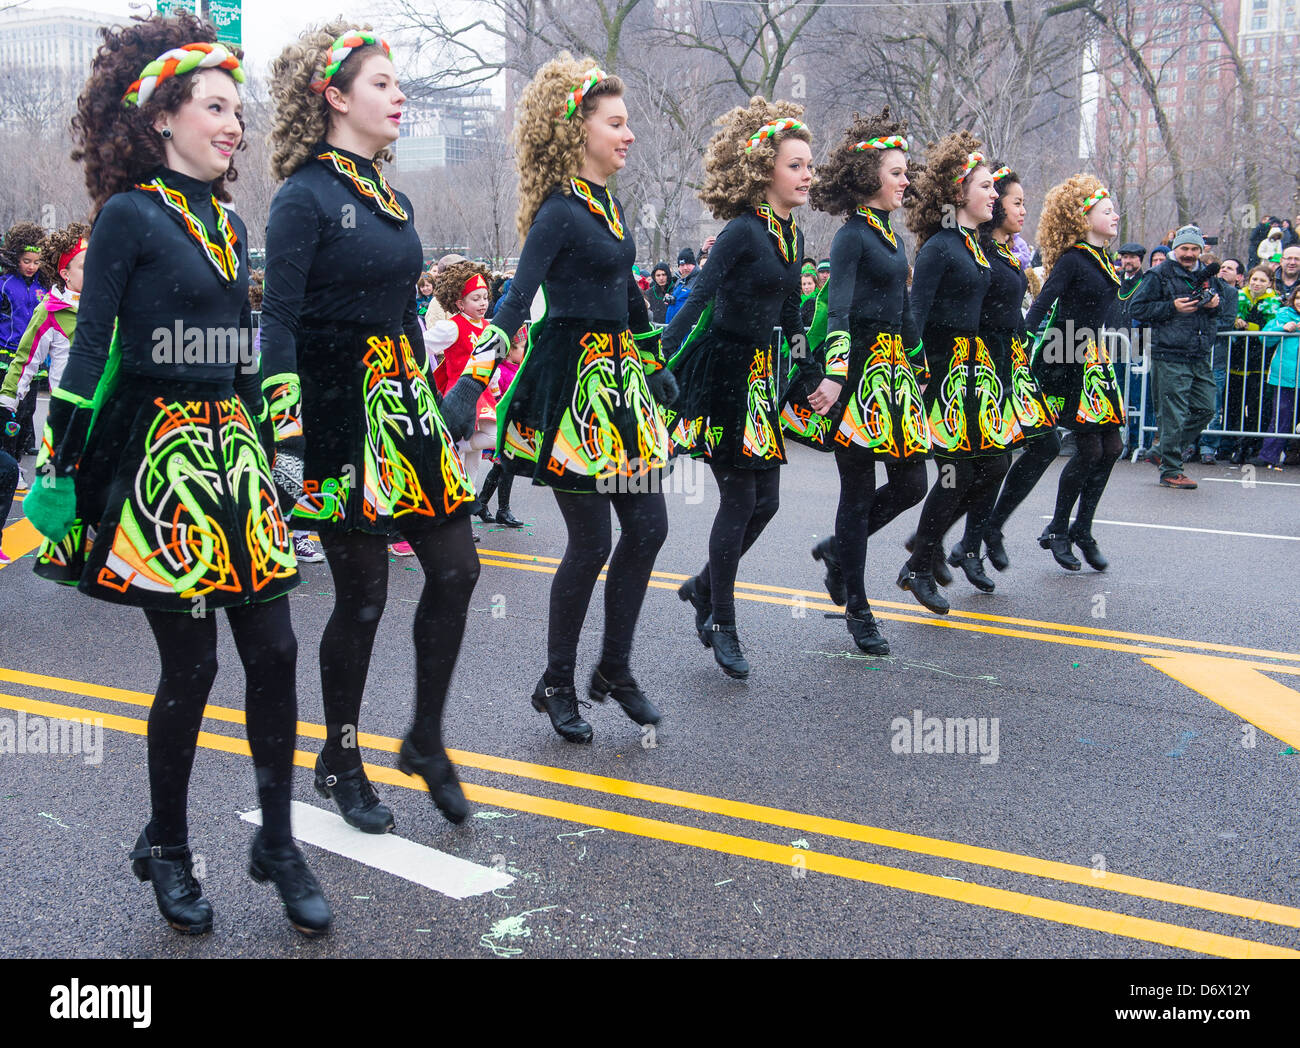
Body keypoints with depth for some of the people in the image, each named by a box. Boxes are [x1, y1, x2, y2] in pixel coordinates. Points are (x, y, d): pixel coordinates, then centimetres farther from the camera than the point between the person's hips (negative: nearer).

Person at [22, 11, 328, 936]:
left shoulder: (228, 221, 14)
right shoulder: (130, 215, -6)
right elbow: (90, 349, -9)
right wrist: (62, 470, -12)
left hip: (231, 451, 6)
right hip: (159, 457, -6)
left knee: (274, 651, 2)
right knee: (191, 664, 1)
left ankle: (278, 843, 16)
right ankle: (167, 849, 22)